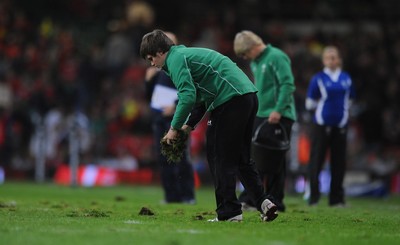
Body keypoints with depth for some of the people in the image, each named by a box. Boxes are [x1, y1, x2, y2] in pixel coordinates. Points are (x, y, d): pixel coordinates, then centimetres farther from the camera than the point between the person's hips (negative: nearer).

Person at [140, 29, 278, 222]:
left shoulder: (175, 58, -4)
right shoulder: (186, 54, 27)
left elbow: (187, 96, -16)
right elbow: (200, 96, 31)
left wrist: (174, 128, -7)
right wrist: (189, 125, 23)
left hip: (230, 100, -10)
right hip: (249, 95, 10)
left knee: (220, 157, -2)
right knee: (241, 158, 16)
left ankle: (229, 211, -2)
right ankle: (263, 202, 4)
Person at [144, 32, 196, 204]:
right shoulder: (158, 69, 20)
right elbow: (150, 96, 24)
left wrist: (176, 104, -19)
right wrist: (149, 80, 7)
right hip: (159, 116, 8)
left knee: (179, 156, -9)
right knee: (163, 157, 5)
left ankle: (187, 195, -6)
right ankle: (172, 195, 8)